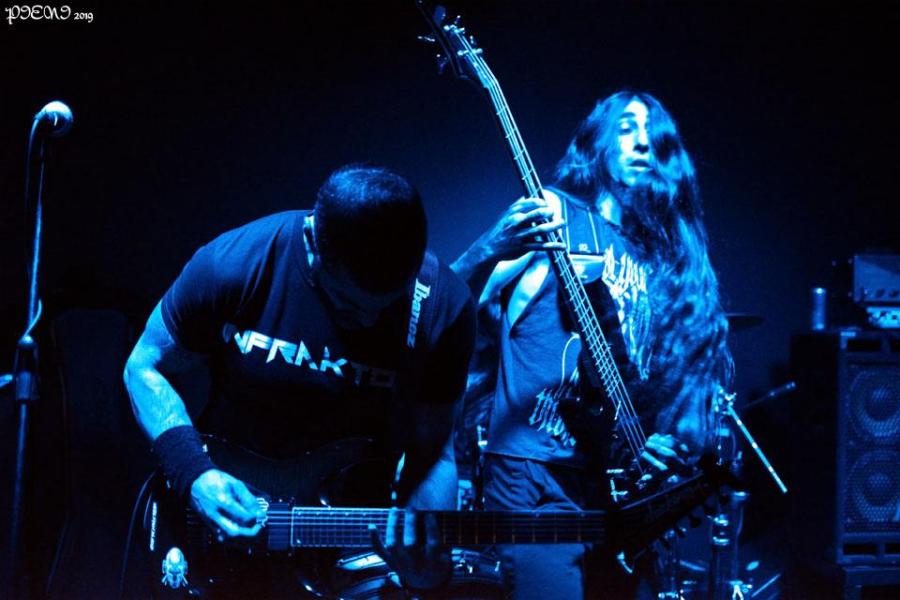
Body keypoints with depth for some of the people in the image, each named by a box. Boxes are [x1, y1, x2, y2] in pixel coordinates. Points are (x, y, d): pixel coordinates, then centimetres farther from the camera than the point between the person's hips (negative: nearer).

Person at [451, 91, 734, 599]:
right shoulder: (552, 213, 1)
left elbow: (691, 363, 17)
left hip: (624, 478, 6)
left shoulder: (670, 252, 16)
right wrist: (500, 249, -28)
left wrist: (680, 439, -1)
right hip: (539, 470, -6)